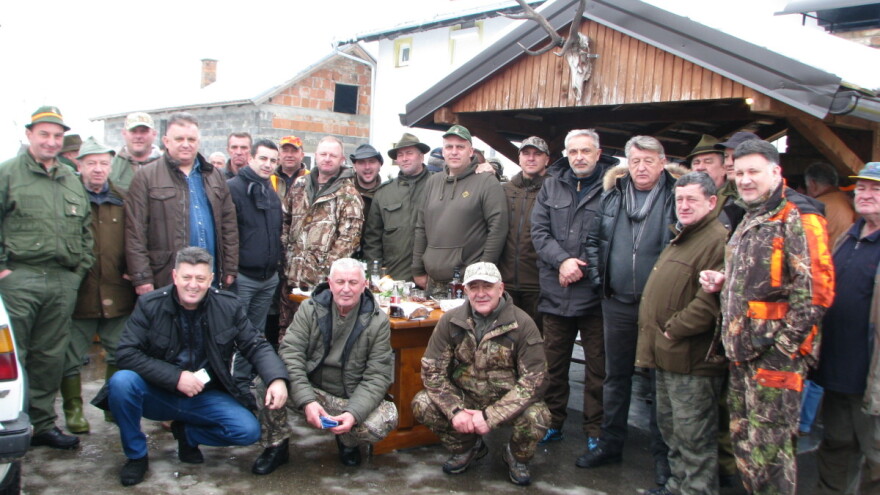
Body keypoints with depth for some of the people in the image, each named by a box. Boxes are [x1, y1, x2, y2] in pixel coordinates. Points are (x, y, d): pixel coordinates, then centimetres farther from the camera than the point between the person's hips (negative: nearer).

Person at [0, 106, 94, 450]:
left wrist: (82, 266, 11)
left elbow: (85, 228, 21)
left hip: (64, 281, 5)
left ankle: (43, 424, 21)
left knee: (51, 357, 10)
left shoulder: (72, 179, 18)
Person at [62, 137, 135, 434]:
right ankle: (73, 410, 21)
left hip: (117, 294, 3)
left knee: (119, 354, 11)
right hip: (78, 294, -3)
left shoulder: (122, 201, 10)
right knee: (71, 358, 6)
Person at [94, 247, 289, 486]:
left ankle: (187, 433, 11)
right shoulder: (150, 305, -11)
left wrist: (277, 379, -24)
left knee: (248, 431, -20)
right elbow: (126, 353, -16)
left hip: (206, 397, 1)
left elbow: (256, 346, -5)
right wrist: (176, 377, -24)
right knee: (122, 381, -30)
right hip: (158, 394, -1)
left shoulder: (228, 305, -6)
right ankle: (136, 456, -4)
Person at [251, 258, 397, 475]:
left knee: (387, 418, -29)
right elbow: (290, 354, -14)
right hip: (309, 391, 0)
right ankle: (277, 446, 0)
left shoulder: (378, 321, -7)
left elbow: (377, 376, -10)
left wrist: (354, 413, -26)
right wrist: (307, 401, -29)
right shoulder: (309, 309, -5)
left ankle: (348, 442, 8)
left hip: (353, 399, 0)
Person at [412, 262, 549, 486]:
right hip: (464, 398, 3)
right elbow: (432, 370, -6)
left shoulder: (522, 324, -15)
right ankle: (466, 448, 10)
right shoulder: (450, 321, -7)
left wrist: (489, 416, -25)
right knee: (422, 404, -20)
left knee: (536, 417, -32)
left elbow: (532, 380, -18)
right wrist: (455, 410, -20)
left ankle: (517, 457, 6)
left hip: (509, 401, -2)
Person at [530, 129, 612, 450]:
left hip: (596, 292, -4)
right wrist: (562, 260, -12)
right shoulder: (552, 185, 9)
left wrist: (580, 268, -11)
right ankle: (553, 423, 30)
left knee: (597, 365, 7)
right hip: (555, 291, 4)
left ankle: (594, 430, 21)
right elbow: (539, 230, 3)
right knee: (553, 363, 14)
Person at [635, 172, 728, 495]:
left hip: (692, 359, -10)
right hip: (667, 355, 10)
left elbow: (711, 300, -26)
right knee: (670, 427, 21)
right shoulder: (681, 238, 18)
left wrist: (674, 329, -17)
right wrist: (654, 337, 17)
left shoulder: (718, 240, -16)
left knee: (693, 437, 0)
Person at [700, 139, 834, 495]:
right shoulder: (750, 219, 18)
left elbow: (817, 288, -18)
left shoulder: (797, 217, -10)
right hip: (743, 351, 9)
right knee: (743, 438, 16)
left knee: (769, 447, -2)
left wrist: (783, 344, -19)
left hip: (775, 352, -9)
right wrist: (722, 281, 9)